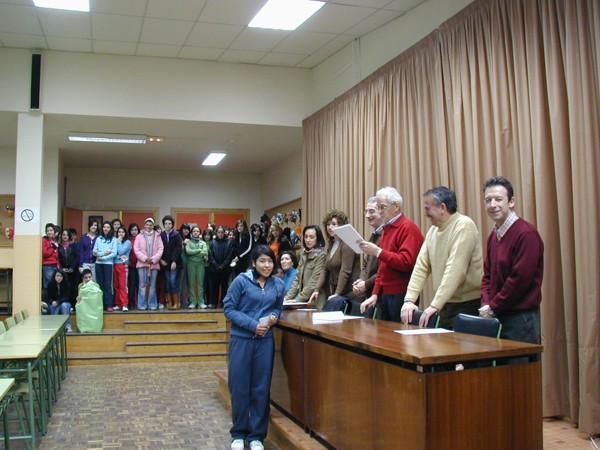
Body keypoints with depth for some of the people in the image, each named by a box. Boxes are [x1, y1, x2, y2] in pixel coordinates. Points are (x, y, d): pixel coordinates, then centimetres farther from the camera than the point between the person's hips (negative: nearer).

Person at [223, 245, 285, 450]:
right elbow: (228, 308, -9)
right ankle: (238, 433, 23)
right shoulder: (241, 280, -9)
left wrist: (273, 317, -7)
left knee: (261, 389, 8)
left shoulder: (278, 285, 3)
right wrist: (252, 324, -17)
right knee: (239, 388, 5)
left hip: (265, 341, 3)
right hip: (241, 339, -3)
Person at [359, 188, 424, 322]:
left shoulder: (408, 228, -11)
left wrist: (378, 252, -22)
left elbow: (406, 263, -21)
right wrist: (375, 294, 13)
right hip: (384, 294, 8)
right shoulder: (387, 229, 15)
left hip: (401, 295, -8)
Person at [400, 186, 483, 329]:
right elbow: (421, 266, 5)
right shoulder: (433, 230, 10)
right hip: (445, 304, 7)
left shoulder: (463, 226, -14)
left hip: (467, 305, -7)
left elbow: (455, 270, -23)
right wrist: (409, 300, -5)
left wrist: (435, 305, -26)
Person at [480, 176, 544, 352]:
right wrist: (486, 304, -1)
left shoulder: (526, 234, -14)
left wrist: (493, 307, -11)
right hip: (496, 317, 8)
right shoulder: (493, 236, 12)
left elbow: (520, 279, -19)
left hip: (520, 318, -7)